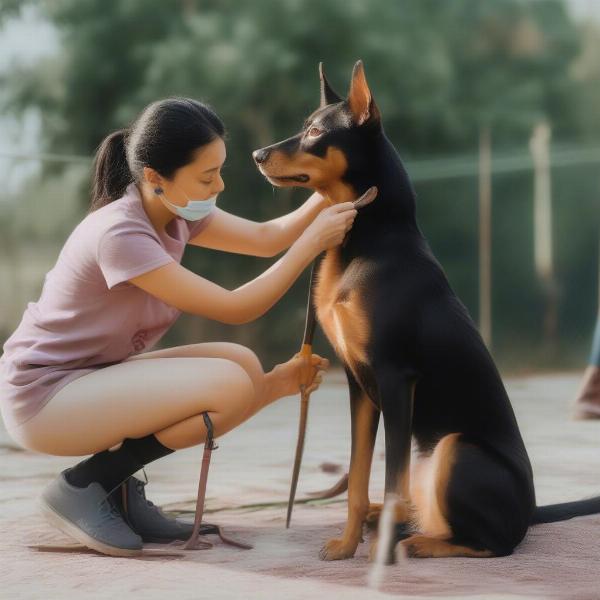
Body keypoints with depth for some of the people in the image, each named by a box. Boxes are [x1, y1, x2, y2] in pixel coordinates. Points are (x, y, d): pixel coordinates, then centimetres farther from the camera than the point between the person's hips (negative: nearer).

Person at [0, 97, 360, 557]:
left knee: (245, 366, -2)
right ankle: (82, 486, -9)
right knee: (230, 385, -23)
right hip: (41, 396, -9)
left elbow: (264, 238, 2)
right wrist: (313, 242, -22)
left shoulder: (173, 210, 0)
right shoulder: (120, 233, -27)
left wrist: (328, 194, -13)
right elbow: (235, 309, -24)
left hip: (94, 375, 9)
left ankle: (118, 485, 5)